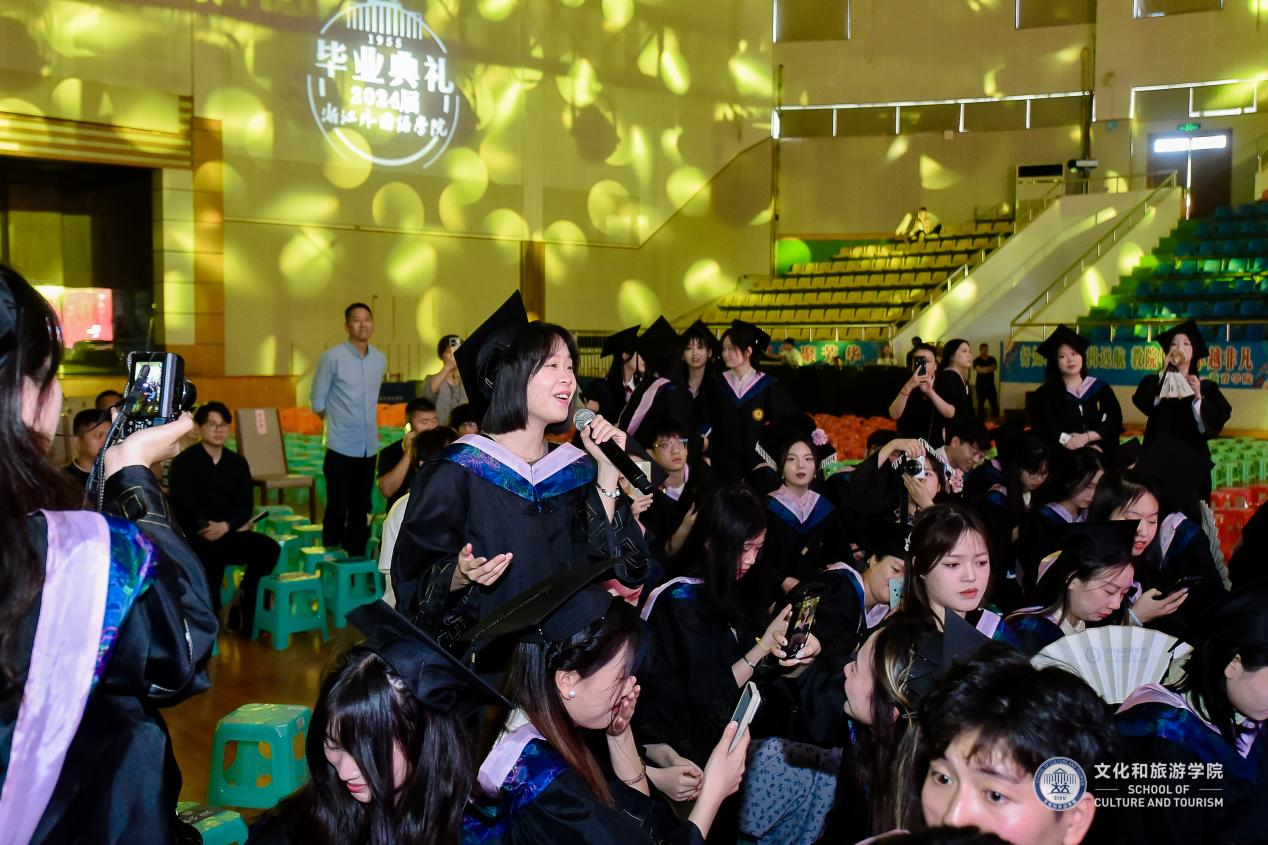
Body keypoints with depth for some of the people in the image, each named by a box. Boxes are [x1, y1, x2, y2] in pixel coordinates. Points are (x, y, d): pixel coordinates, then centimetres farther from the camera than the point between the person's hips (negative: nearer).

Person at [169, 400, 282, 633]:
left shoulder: (238, 462, 13)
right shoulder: (183, 462, 2)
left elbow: (245, 505, 3)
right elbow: (185, 505, -8)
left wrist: (225, 526, -17)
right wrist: (209, 527, -17)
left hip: (230, 534, 4)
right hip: (195, 537, -4)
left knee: (270, 548, -22)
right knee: (212, 553, -38)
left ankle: (242, 605, -7)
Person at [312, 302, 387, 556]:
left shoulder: (380, 359, 7)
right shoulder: (332, 357, -8)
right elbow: (318, 401, -2)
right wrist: (338, 424, 6)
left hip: (369, 448, 5)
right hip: (341, 448, -5)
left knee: (361, 511, 11)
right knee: (337, 509, -2)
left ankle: (357, 559, 20)